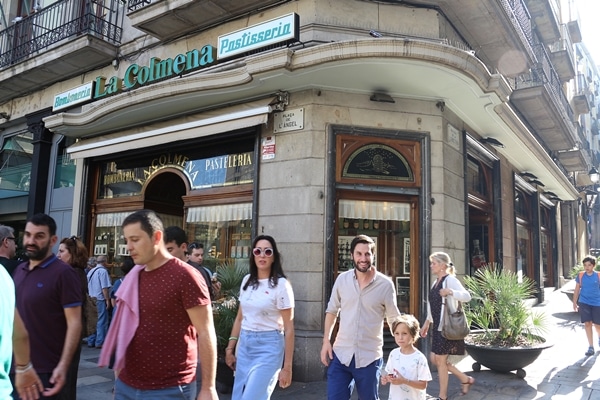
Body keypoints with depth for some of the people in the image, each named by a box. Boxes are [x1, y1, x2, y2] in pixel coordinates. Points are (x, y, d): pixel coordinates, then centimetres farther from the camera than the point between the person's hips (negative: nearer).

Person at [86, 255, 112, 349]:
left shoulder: (91, 271, 12)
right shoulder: (103, 271, -12)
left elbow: (88, 286, 19)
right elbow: (104, 287, -17)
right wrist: (107, 300, -13)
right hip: (100, 299, -8)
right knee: (102, 322, -1)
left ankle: (91, 341, 17)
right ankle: (99, 342, 0)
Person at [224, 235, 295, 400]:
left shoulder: (281, 284, -11)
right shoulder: (247, 280, 6)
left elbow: (288, 328, -10)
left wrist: (287, 367, -11)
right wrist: (230, 348, 15)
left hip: (268, 346, -6)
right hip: (244, 344, 6)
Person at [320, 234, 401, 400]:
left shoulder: (385, 284, -8)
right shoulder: (342, 279, -1)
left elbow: (394, 319, -1)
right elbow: (332, 311, 9)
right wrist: (326, 341, 3)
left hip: (369, 357, -2)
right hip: (340, 354, 2)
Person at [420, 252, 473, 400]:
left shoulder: (450, 280, -14)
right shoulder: (436, 283, 12)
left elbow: (467, 296, -26)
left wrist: (450, 292, -42)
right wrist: (427, 323, 20)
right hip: (438, 326, 9)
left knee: (440, 360, 1)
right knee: (434, 358, 13)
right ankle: (465, 379, 29)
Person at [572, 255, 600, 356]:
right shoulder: (580, 276, 1)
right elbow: (577, 290, 8)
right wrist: (574, 303, 5)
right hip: (584, 303, 1)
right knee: (587, 324, -3)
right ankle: (591, 347, 4)